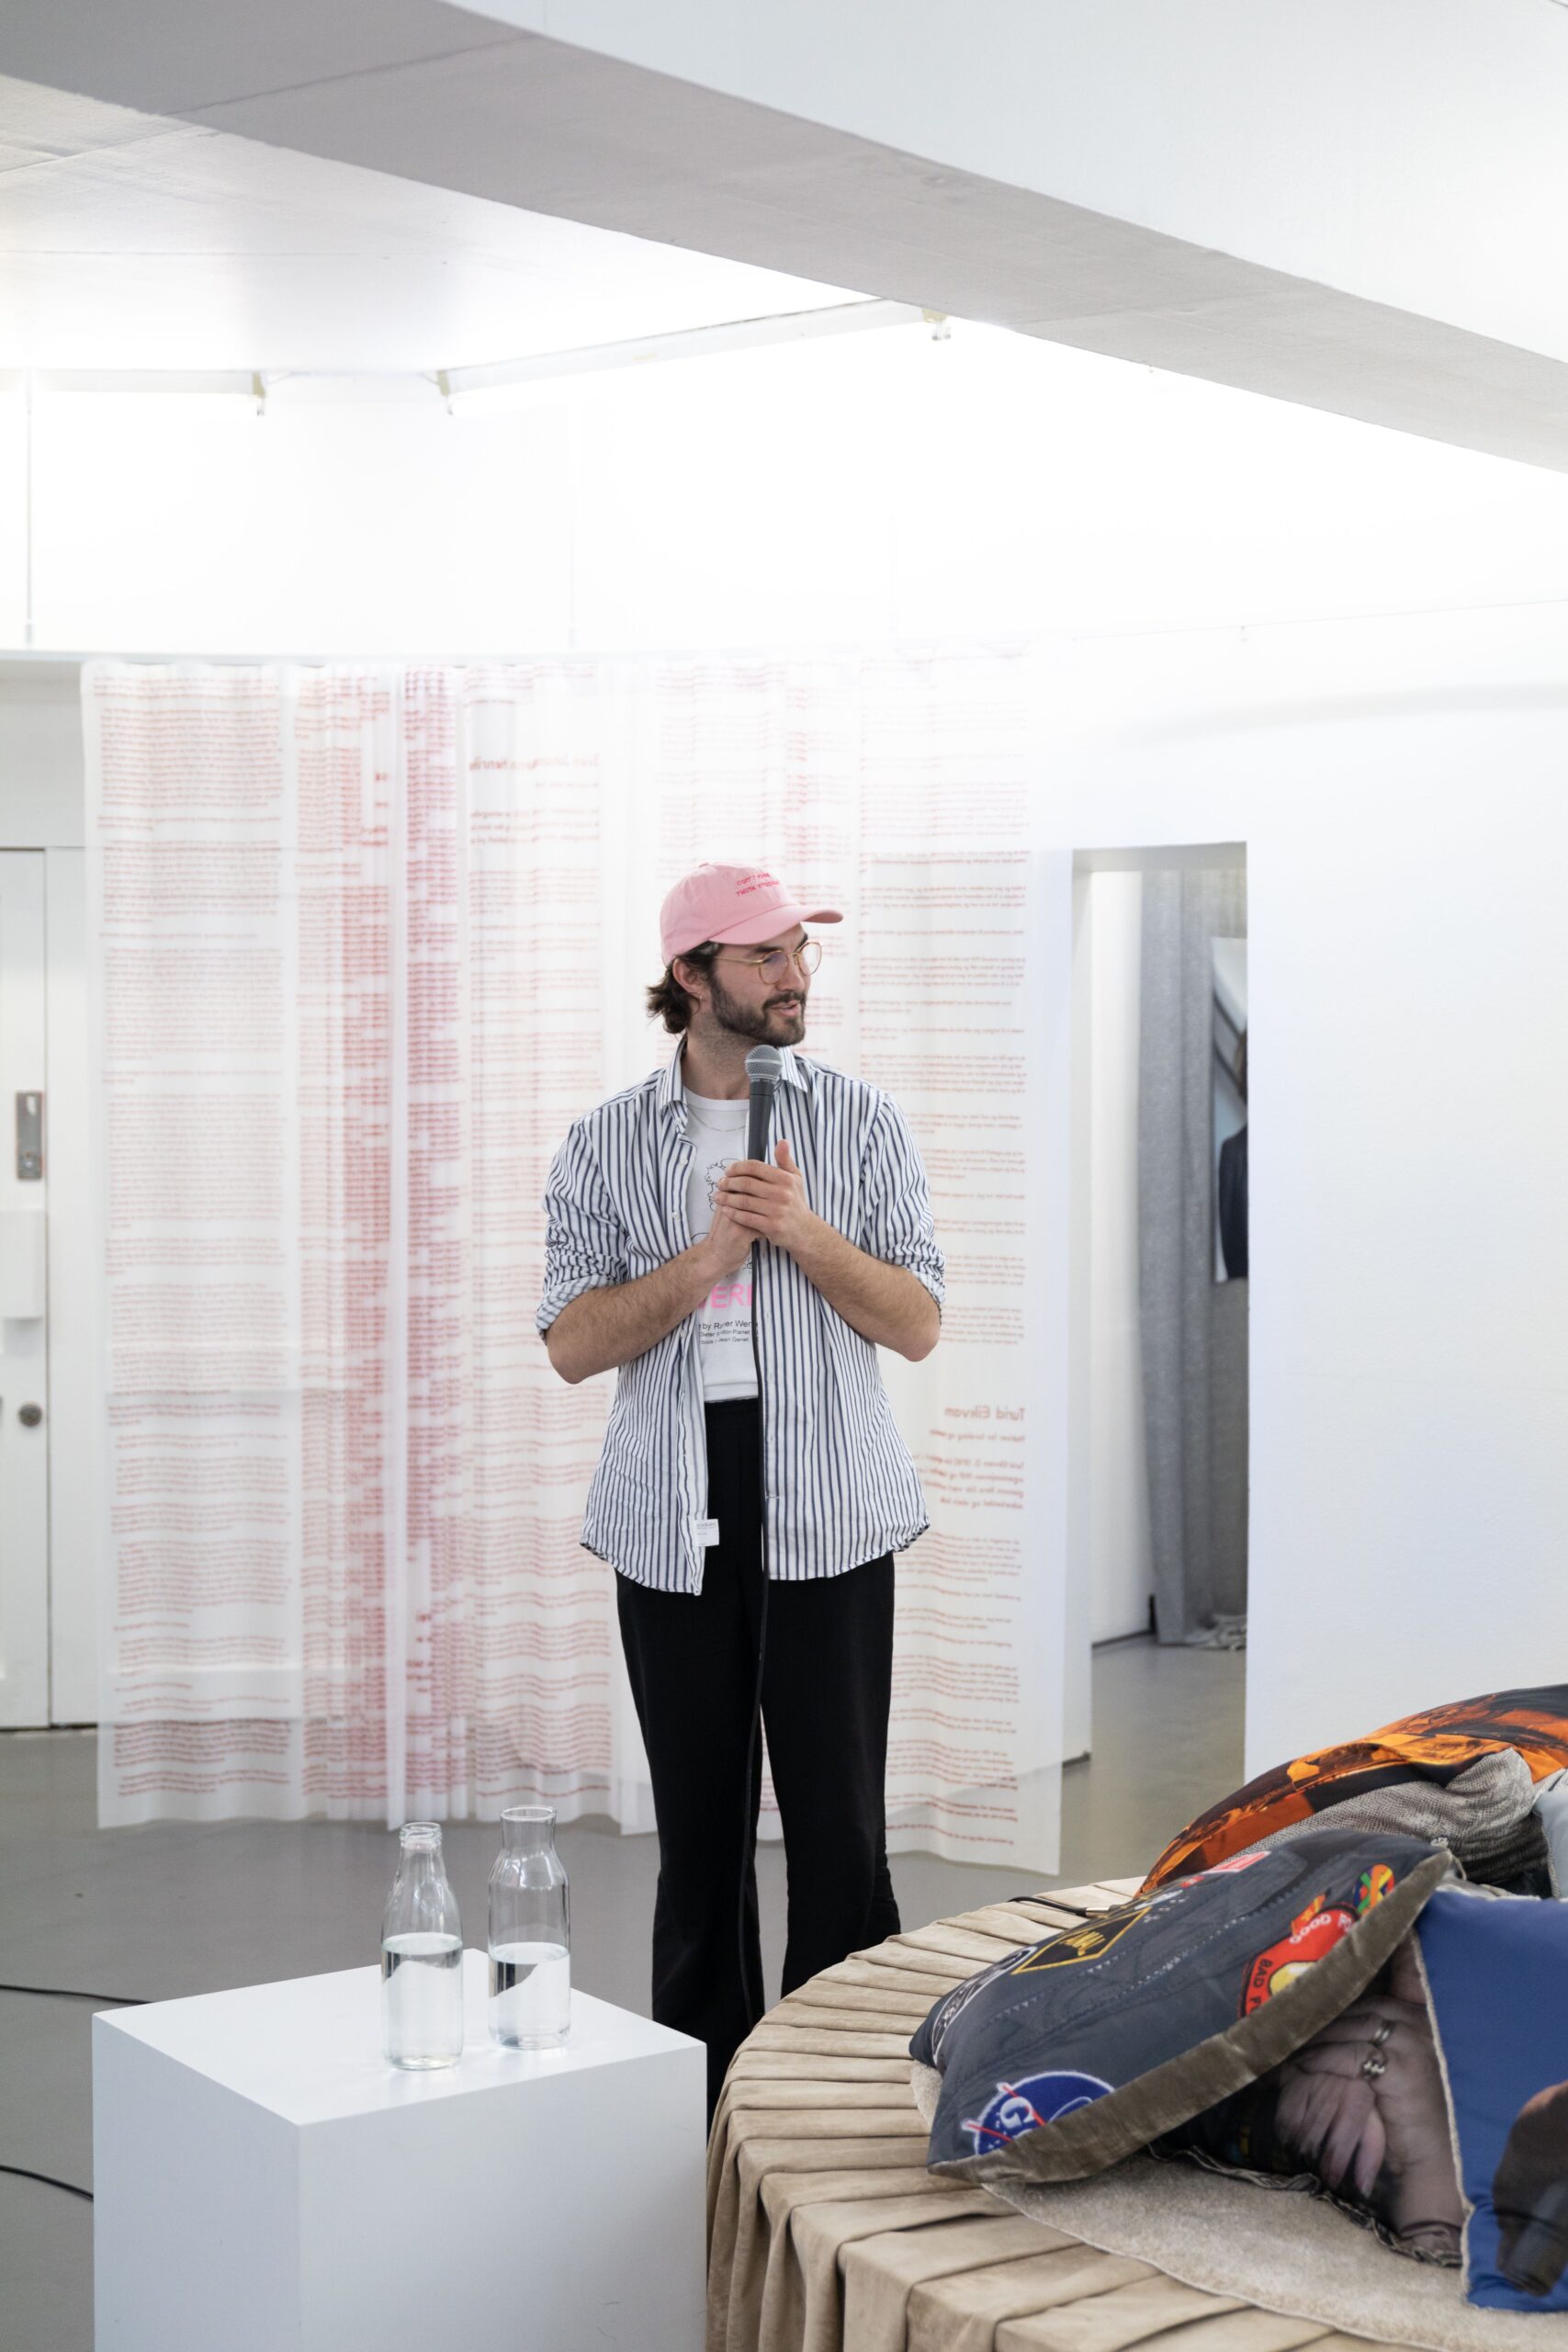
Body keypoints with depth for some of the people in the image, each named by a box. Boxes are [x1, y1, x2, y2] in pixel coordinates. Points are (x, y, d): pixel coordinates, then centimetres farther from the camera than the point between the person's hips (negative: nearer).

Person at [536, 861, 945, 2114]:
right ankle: (701, 2092, 18)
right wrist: (701, 1259, -13)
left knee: (840, 1825, -2)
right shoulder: (606, 1143, 6)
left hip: (828, 1508, -1)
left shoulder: (865, 1121, 5)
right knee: (700, 1823, 7)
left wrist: (804, 1229, -12)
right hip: (676, 1520, 1)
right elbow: (572, 1342, -1)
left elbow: (918, 1324, 1)